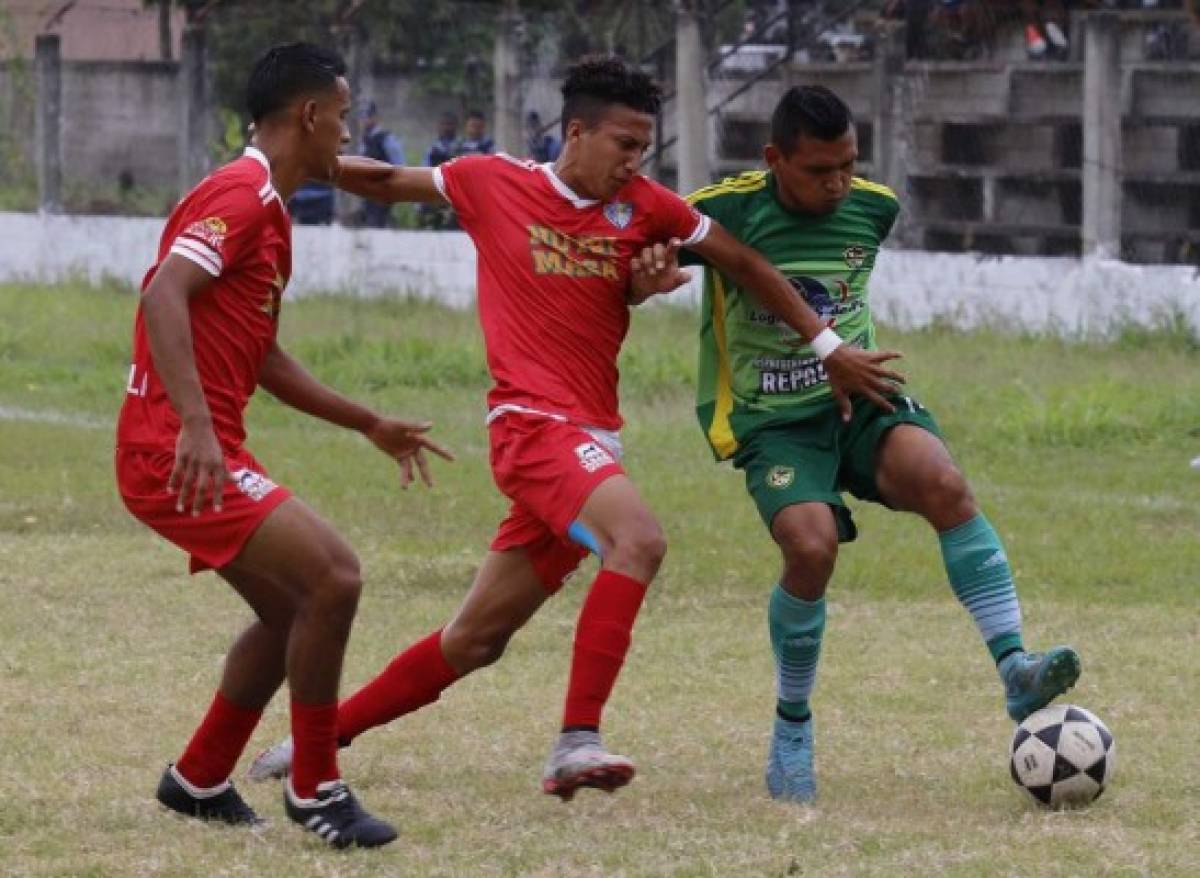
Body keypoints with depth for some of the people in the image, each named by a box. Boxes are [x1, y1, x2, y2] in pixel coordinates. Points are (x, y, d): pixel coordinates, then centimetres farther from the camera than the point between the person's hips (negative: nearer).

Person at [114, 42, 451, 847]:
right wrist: (196, 426, -37)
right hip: (177, 452, -11)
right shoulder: (241, 195, -13)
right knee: (333, 576, -17)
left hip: (207, 451, 11)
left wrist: (370, 425, 30)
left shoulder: (269, 212, 19)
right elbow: (165, 297, -27)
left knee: (292, 611, 20)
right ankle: (316, 790, -7)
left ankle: (199, 780, 31)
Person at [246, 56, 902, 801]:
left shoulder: (643, 207, 8)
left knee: (476, 640, 10)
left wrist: (830, 348, 15)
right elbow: (390, 183, 16)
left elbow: (746, 265, 17)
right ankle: (578, 741, -36)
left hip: (591, 440, 5)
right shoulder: (492, 183, 1)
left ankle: (320, 735, 24)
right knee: (639, 539, -32)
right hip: (535, 423, -5)